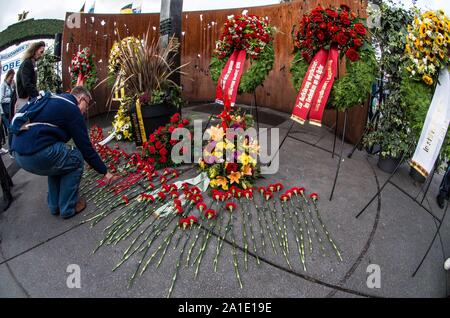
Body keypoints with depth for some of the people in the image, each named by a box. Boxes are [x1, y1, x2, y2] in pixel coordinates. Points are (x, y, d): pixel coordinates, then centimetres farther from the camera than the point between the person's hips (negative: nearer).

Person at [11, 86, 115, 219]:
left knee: (57, 162, 29)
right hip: (37, 153, -9)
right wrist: (104, 171, 6)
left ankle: (54, 205, 30)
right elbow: (85, 146, -2)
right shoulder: (72, 109, -2)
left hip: (18, 153, 9)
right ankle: (68, 208, 13)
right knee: (76, 160, 9)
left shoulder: (52, 100, 24)